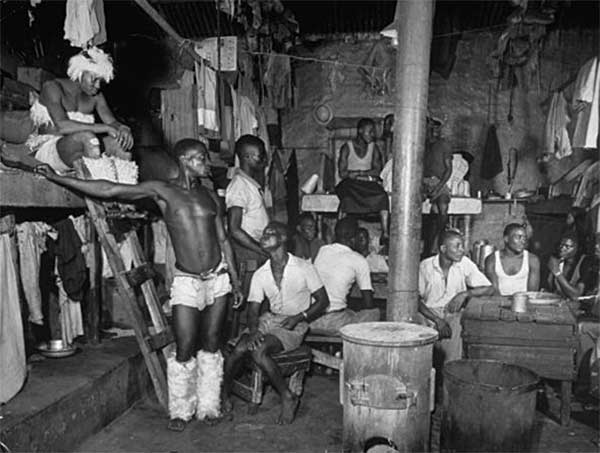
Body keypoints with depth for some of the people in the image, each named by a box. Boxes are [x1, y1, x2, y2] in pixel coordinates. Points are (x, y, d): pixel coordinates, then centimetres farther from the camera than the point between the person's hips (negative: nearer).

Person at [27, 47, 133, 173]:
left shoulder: (96, 96, 9)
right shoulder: (52, 88, -9)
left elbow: (112, 121, 0)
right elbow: (62, 126, -24)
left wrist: (123, 129, -26)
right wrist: (104, 127, -31)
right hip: (49, 149, -5)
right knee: (87, 136, -36)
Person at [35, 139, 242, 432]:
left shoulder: (209, 196, 8)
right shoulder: (162, 191, -4)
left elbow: (223, 240, 11)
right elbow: (109, 190, -9)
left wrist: (235, 281, 11)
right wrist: (58, 178, -12)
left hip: (217, 277, 4)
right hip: (187, 281, -3)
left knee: (211, 343, 9)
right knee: (184, 348, -4)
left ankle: (208, 406, 24)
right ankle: (180, 411, 18)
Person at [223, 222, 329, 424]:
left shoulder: (304, 268, -8)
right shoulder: (260, 274, 4)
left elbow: (323, 301, -3)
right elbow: (253, 309, 2)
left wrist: (299, 317, -16)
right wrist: (253, 329, -20)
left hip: (294, 326, -4)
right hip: (269, 319, 4)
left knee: (259, 351, -29)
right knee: (239, 349, -22)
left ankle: (288, 398, -9)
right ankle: (223, 394, 4)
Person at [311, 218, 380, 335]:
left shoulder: (321, 250, 10)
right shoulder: (358, 260, -4)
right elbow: (368, 304, -3)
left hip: (310, 322, 6)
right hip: (334, 324, -6)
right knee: (375, 312, 13)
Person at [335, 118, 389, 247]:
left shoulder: (374, 148, 15)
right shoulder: (347, 147, 5)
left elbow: (377, 171, 3)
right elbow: (342, 173, -5)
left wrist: (357, 173, -12)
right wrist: (367, 175, -9)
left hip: (368, 184, 3)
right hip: (349, 183, -2)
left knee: (382, 196, -29)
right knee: (348, 197, -37)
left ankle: (385, 233, -35)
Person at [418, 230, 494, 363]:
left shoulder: (465, 264, -2)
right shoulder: (425, 266, -5)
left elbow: (489, 289, -3)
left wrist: (465, 294, -18)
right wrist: (437, 320, -17)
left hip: (453, 315, 1)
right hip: (429, 314, 0)